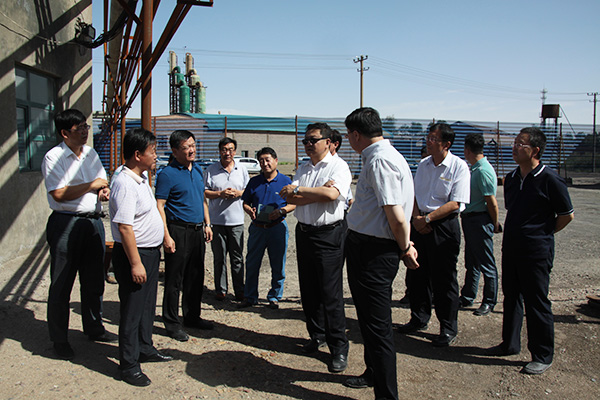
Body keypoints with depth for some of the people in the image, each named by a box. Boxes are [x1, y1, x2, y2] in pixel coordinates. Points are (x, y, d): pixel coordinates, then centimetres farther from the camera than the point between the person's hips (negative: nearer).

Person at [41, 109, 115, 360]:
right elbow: (58, 193, -18)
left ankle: (94, 328, 31)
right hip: (66, 224, -7)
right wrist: (91, 185, -14)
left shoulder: (91, 154, 13)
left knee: (94, 280, 15)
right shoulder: (54, 157, -9)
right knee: (61, 285, 4)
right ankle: (59, 339, 17)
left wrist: (105, 191, 0)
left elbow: (103, 181, 22)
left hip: (93, 222, 7)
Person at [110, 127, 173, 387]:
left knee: (147, 304, 20)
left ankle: (145, 349, 37)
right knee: (132, 309, 2)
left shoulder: (142, 177, 8)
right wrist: (135, 263, -25)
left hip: (150, 251, 10)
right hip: (134, 254, -10)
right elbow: (124, 227, -26)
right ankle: (128, 365, 15)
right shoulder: (125, 184, -22)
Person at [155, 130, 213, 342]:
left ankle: (192, 316, 28)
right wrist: (166, 236, -18)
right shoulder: (168, 174, -10)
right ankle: (172, 323, 14)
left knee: (196, 277, 14)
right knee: (175, 279, 1)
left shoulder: (198, 170, 13)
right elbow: (159, 206, -13)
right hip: (178, 231, -7)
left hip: (197, 230, 7)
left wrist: (207, 224, 15)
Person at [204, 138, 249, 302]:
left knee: (237, 258, 5)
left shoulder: (242, 169, 9)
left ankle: (239, 291, 14)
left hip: (236, 220, 1)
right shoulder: (211, 170, 3)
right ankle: (220, 290, 19)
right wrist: (220, 194, -14)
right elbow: (204, 192, 2)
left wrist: (238, 193, -7)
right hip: (217, 220, -1)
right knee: (219, 258, 7)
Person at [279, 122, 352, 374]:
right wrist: (317, 193, -12)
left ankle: (338, 348, 7)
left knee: (330, 292, -5)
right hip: (304, 233, 7)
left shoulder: (338, 166, -5)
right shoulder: (302, 169, 14)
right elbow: (290, 198, 1)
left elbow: (331, 193, -23)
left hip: (329, 234, -7)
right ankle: (317, 336, 29)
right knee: (308, 290, 13)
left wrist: (299, 190, -13)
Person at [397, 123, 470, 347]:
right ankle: (419, 319, 32)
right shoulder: (423, 165, 8)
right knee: (417, 275, 14)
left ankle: (449, 329, 18)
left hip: (444, 227, -6)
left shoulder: (459, 167, -10)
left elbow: (455, 204, -15)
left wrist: (427, 219, -16)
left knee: (444, 281, 2)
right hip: (420, 225, 6)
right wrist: (416, 217, -5)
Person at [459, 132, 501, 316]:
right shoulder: (474, 169, 12)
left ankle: (489, 302, 15)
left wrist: (495, 225, -10)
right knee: (471, 263, 18)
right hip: (469, 219, 10)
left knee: (487, 265, 3)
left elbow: (492, 202, -19)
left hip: (480, 221, -10)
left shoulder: (484, 171, -19)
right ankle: (467, 298, 29)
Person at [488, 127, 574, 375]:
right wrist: (514, 233, 13)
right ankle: (510, 344, 30)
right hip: (511, 248, 7)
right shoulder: (511, 178, 9)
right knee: (511, 297, 15)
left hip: (536, 251, -7)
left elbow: (567, 215, -4)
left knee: (537, 303, 1)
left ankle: (543, 356, 16)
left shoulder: (550, 180, -11)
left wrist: (543, 233, 1)